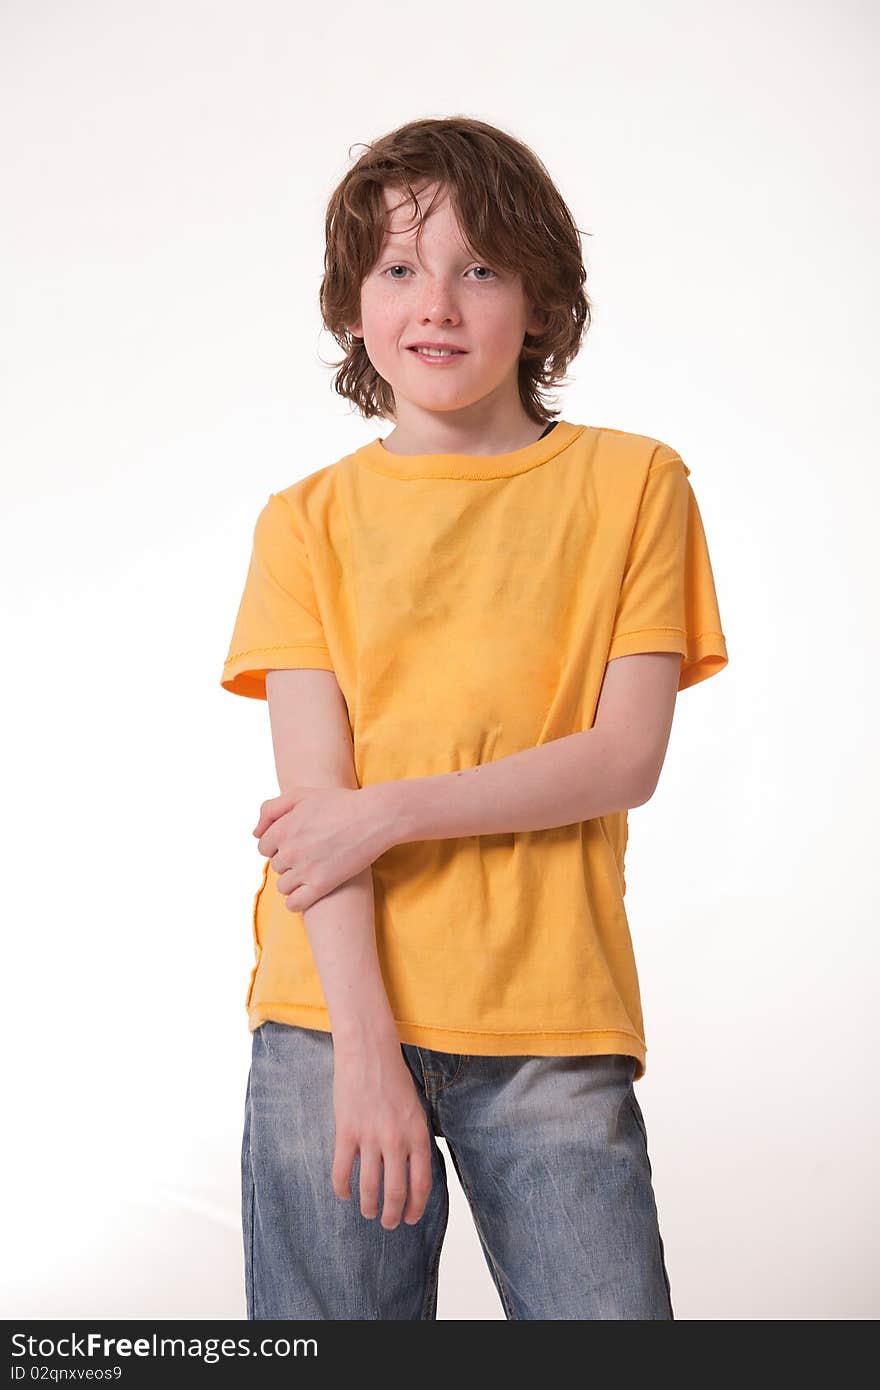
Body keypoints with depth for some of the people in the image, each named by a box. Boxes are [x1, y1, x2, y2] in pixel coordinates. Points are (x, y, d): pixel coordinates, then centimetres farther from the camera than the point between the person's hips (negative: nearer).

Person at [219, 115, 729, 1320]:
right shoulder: (308, 520, 7)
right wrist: (367, 1049, -13)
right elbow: (315, 792, -3)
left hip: (551, 1023, 0)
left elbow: (627, 760, -2)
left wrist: (390, 809, -12)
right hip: (331, 1014, 1)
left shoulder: (634, 483, 5)